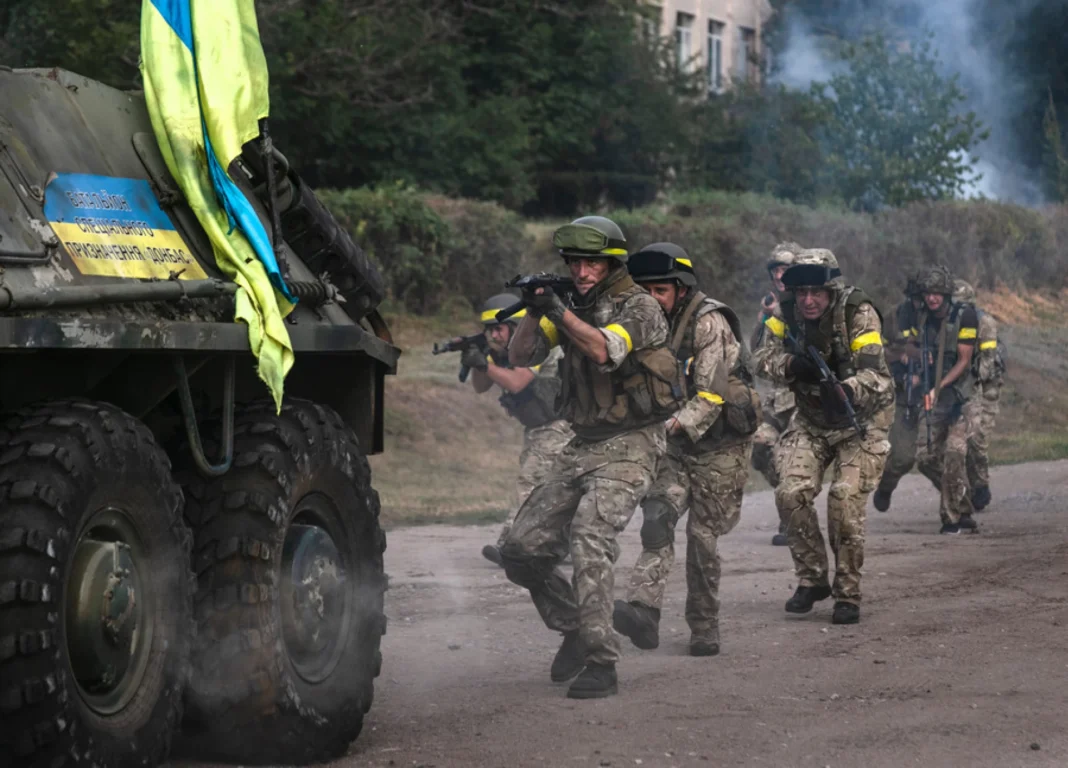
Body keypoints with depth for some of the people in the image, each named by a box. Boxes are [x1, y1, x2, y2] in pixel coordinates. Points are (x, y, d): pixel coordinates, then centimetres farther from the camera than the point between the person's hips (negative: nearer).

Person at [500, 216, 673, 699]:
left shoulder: (639, 307, -8)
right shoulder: (573, 307, 12)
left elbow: (605, 351, -26)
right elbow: (520, 356, 5)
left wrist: (558, 312, -33)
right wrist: (533, 310, -12)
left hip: (628, 448, -7)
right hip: (580, 448, 7)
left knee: (590, 541, -27)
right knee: (521, 550, 2)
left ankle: (600, 663, -24)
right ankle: (575, 627, 23)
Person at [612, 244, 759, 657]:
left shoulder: (710, 324, -16)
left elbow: (712, 395, -23)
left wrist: (678, 423, -36)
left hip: (718, 442, -5)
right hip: (675, 440, 5)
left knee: (702, 535, -4)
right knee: (657, 514, -16)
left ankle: (704, 630, 11)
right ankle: (644, 612, -29)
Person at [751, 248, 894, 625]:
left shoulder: (858, 314, -22)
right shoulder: (788, 315, -8)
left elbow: (875, 374, -31)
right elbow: (763, 359, -10)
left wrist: (845, 391, -52)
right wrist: (791, 364, -31)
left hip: (859, 424, -4)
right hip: (810, 423, 4)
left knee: (845, 501, -18)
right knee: (792, 494, -13)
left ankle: (848, 593, -3)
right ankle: (812, 580, 6)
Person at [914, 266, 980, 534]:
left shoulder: (964, 316, -11)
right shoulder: (924, 318, 6)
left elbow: (964, 361, -12)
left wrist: (938, 388, -19)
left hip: (960, 396, -6)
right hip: (934, 399, 6)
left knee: (954, 456, -16)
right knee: (926, 458, 5)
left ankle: (952, 517, -8)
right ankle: (964, 510, 20)